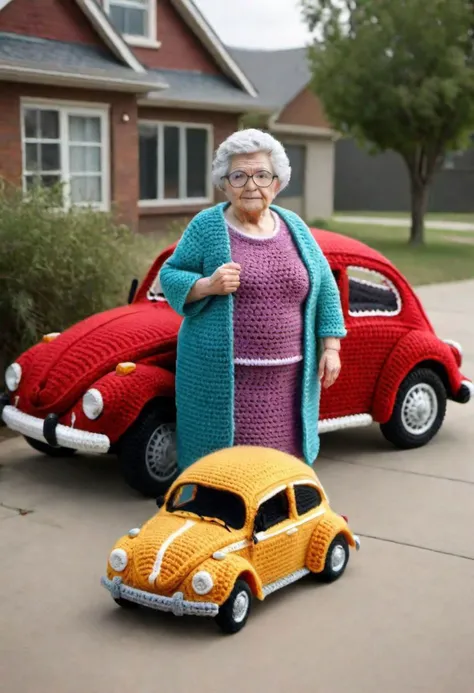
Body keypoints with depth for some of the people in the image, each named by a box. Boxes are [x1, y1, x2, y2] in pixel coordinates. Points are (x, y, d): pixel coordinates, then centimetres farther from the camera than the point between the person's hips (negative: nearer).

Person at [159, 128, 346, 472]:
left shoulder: (294, 226, 8)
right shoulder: (207, 225, -2)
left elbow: (324, 286, 10)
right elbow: (170, 276, 1)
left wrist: (330, 347, 4)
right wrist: (207, 285, -18)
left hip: (286, 379, 3)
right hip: (223, 378, -3)